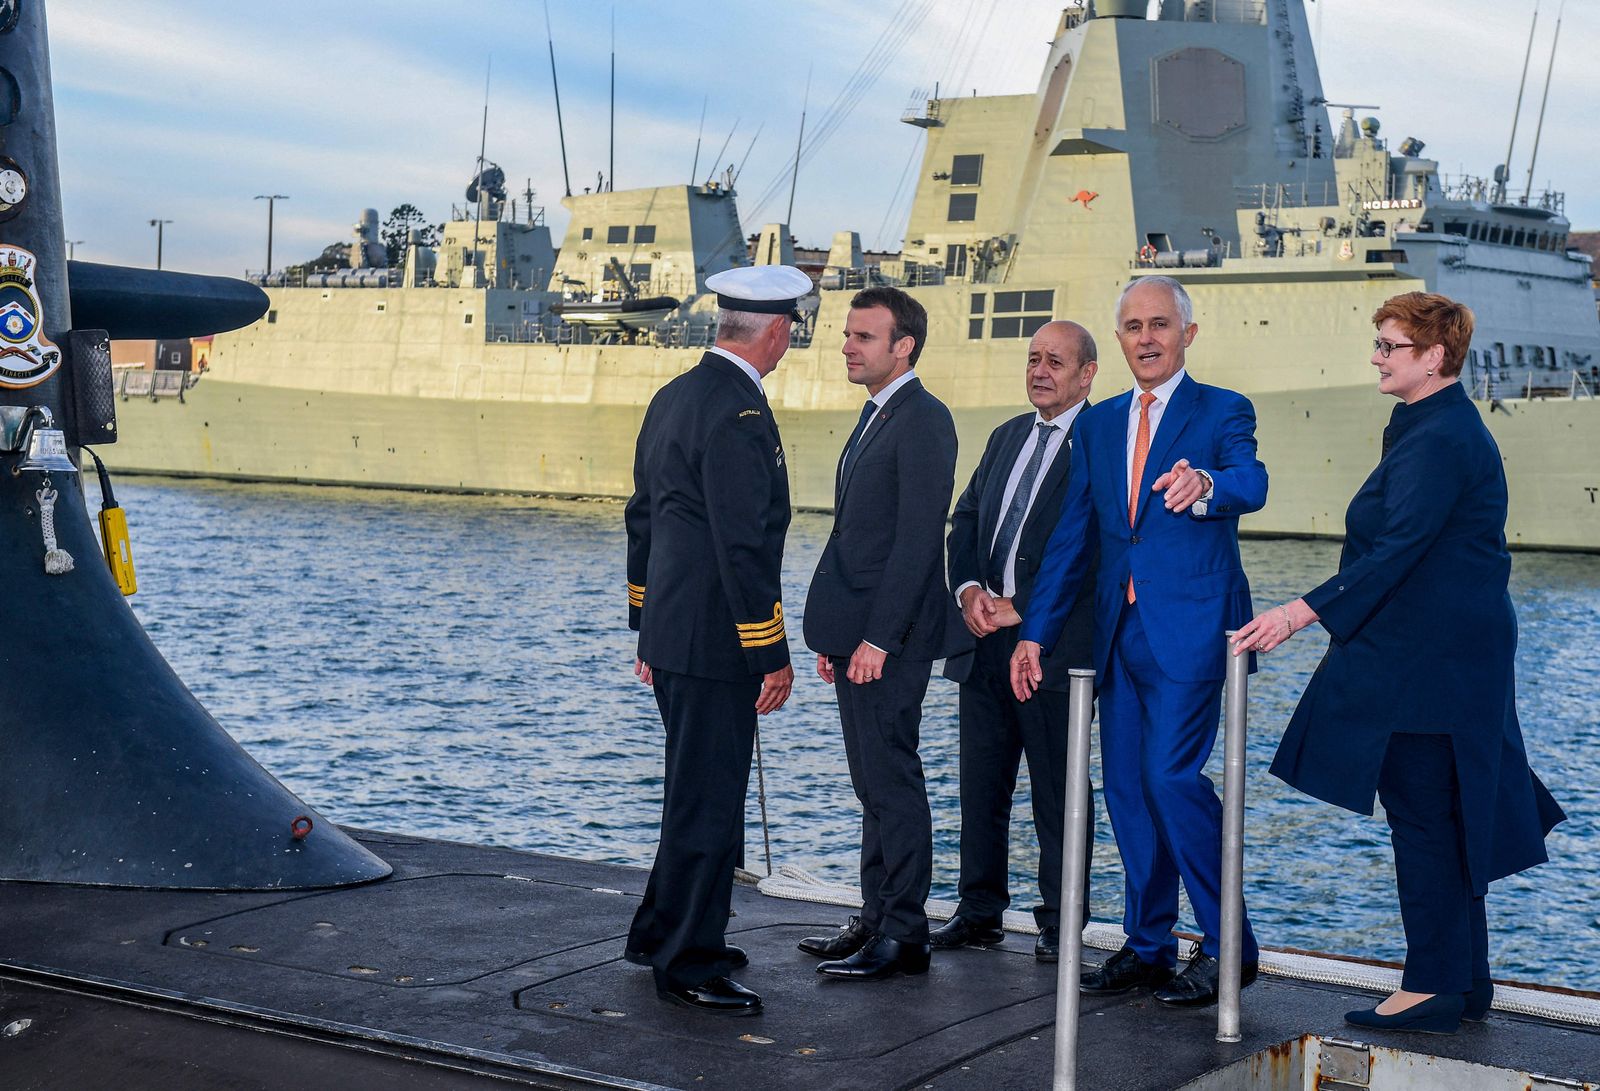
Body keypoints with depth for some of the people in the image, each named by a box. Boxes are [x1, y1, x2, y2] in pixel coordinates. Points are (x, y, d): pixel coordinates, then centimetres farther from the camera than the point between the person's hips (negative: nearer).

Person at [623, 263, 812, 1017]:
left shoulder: (674, 396, 11)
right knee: (709, 800, -1)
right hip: (713, 642, -10)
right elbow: (744, 548, -22)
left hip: (671, 629, 10)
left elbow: (642, 517, 17)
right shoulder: (739, 416, -19)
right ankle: (688, 965, 8)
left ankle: (661, 932, 32)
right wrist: (772, 657, -17)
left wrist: (646, 623, 23)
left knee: (695, 791, 21)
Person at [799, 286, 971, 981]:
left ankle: (902, 936, 2)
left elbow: (918, 538, -19)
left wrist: (878, 637, -21)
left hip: (889, 637, -10)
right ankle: (876, 919, 22)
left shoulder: (923, 421, -13)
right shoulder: (875, 418, 18)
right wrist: (834, 635, 17)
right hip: (857, 634, 10)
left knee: (891, 781, -5)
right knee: (875, 783, 14)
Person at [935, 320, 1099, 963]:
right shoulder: (1008, 437, 18)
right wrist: (970, 589, -3)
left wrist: (1020, 608, -15)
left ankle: (1060, 925, 11)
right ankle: (980, 912, 21)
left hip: (1055, 641, -7)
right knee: (981, 785, 11)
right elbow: (965, 520, 15)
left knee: (1057, 792, 2)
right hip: (985, 640, 7)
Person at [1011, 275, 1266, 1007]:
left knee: (1171, 774, -14)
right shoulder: (1099, 425, 15)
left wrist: (1204, 484, -45)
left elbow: (1250, 483, -21)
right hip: (1120, 628, 6)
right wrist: (1034, 632, 8)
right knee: (1127, 786, 8)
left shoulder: (1222, 412, 0)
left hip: (1190, 625, -6)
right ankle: (1148, 945, 20)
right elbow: (1072, 536, 15)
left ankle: (1227, 947, -1)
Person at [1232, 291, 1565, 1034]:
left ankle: (1434, 987, 2)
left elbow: (1397, 548, -25)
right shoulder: (1442, 428, 15)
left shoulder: (1438, 438, -17)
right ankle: (1465, 982, 20)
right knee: (1447, 818, 14)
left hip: (1427, 664, -11)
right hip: (1444, 660, 11)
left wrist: (1308, 610, -28)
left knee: (1424, 816, -4)